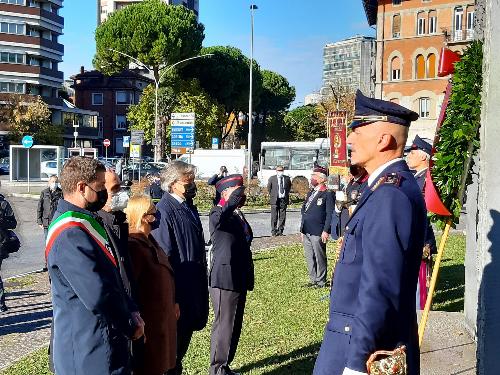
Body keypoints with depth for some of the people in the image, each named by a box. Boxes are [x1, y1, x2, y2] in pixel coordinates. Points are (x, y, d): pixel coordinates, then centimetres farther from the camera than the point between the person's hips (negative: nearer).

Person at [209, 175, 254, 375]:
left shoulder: (238, 215, 15)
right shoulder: (218, 214, -12)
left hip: (239, 280, 9)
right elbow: (218, 219, -39)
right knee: (224, 325, -2)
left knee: (235, 325, 15)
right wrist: (234, 200, -47)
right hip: (225, 280, -9)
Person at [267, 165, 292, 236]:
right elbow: (269, 188, 9)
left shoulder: (287, 178, 6)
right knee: (274, 216, -2)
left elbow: (289, 187, 20)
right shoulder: (272, 178, 1)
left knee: (282, 216, 4)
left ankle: (280, 230, 13)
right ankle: (273, 231, 5)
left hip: (284, 199, 2)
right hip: (275, 200, -2)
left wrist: (287, 194, 14)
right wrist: (272, 195, 6)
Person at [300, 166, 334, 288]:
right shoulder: (310, 193, 18)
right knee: (309, 257, 12)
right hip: (306, 232, 8)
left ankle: (321, 281, 10)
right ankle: (313, 280, 21)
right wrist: (302, 230, 18)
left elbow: (329, 214, -11)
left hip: (318, 233, -8)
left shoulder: (327, 194, -7)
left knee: (319, 258, 1)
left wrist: (325, 231, -16)